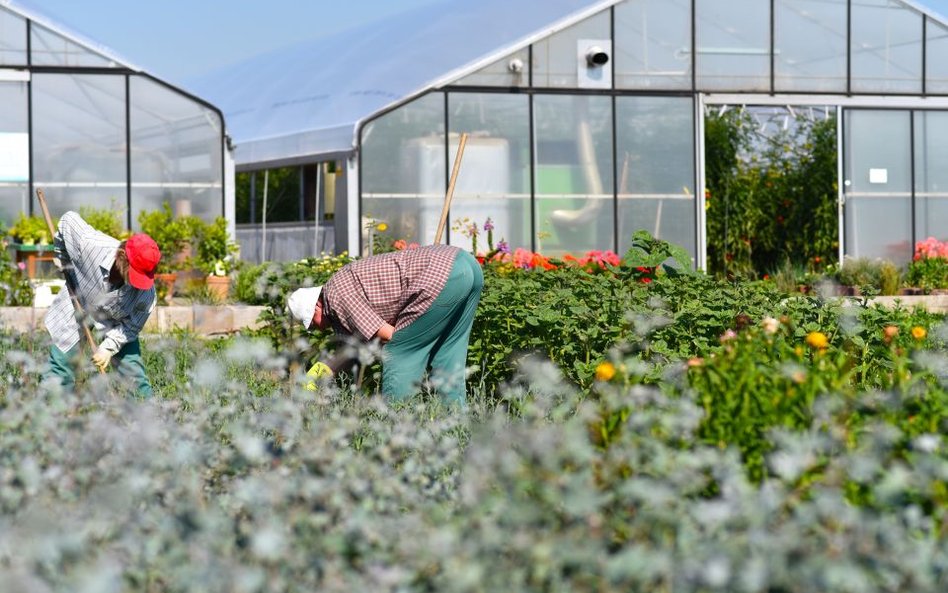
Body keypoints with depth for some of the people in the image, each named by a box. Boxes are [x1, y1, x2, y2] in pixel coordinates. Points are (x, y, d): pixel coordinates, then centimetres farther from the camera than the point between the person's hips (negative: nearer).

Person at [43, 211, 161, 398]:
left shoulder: (146, 291, -30)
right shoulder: (90, 244, -35)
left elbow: (132, 325, -14)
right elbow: (68, 219, -15)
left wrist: (108, 347, -23)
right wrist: (61, 259, -4)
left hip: (115, 323, 1)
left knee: (134, 373, -6)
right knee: (59, 375, -3)